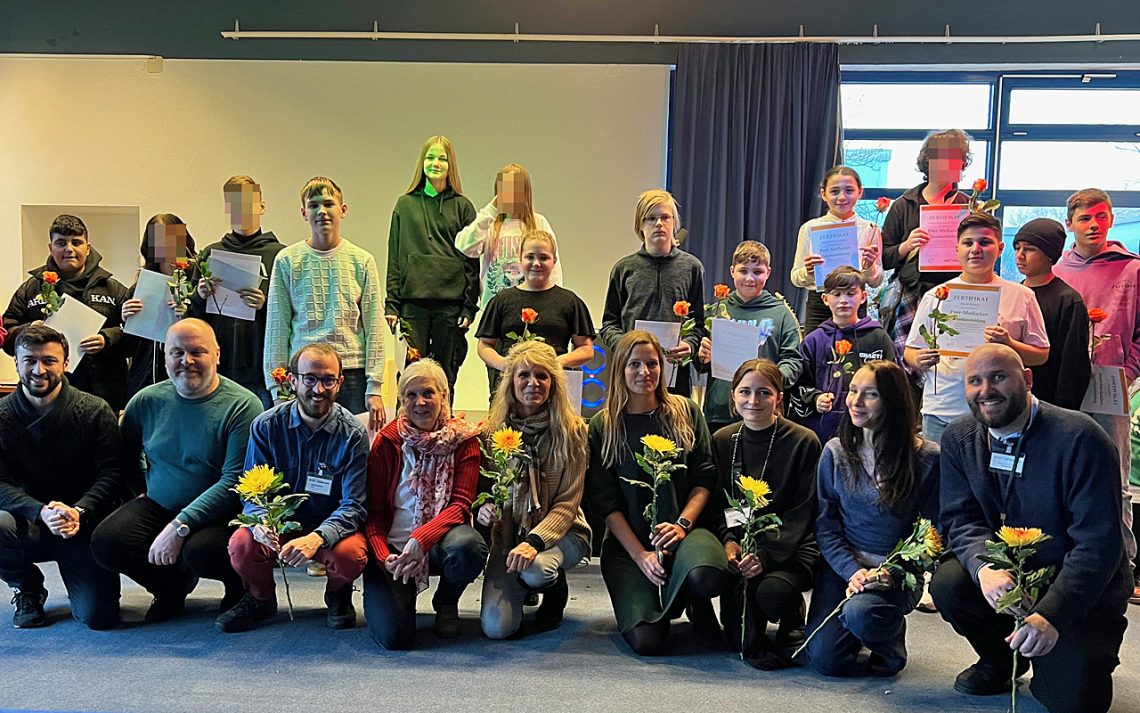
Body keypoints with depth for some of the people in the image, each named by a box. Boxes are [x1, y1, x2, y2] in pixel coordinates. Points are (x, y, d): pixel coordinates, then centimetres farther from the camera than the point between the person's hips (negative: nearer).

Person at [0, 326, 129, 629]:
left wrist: (79, 512, -26)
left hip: (84, 527, -1)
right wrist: (41, 512, -27)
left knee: (99, 616, -16)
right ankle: (27, 590, 0)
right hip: (31, 527, 1)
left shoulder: (95, 411, -5)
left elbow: (113, 475, -9)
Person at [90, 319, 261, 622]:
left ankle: (239, 586, 5)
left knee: (200, 551, -33)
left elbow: (235, 481, -19)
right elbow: (125, 456, 20)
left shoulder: (242, 405, -13)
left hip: (220, 514, -5)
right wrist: (142, 489, 3)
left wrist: (180, 527, -23)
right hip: (157, 506, 5)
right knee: (106, 543, -19)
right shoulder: (147, 401, 4)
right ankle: (174, 585, 11)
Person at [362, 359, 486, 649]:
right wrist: (383, 556, -18)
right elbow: (374, 512, 0)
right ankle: (404, 593, 19)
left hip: (439, 542, 0)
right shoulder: (387, 442, 0)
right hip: (393, 547, 0)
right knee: (393, 635, -20)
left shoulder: (464, 440, -2)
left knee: (468, 546, -36)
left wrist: (421, 539, -28)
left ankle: (446, 603, 0)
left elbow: (460, 505, -11)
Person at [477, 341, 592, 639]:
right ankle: (524, 589, 19)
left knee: (534, 570, -36)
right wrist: (482, 507, -22)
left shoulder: (571, 431, -8)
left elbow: (567, 504, -10)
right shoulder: (492, 430, -3)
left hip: (560, 531, -1)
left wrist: (534, 541, -26)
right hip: (507, 533, 1)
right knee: (496, 626, -18)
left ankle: (555, 589, 4)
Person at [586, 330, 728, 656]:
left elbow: (705, 478, 4)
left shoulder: (685, 412, 7)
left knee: (705, 576, -36)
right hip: (627, 543, 0)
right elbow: (606, 502, -1)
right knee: (646, 641, -20)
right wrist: (641, 555, -12)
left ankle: (697, 606, 2)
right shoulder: (602, 427, 3)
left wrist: (682, 524, -13)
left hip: (684, 531, 1)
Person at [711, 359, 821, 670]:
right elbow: (717, 504, 8)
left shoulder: (804, 442, -7)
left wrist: (766, 554, -23)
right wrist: (728, 541, -13)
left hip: (793, 546, -2)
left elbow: (802, 514, -9)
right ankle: (751, 643, 5)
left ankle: (792, 625, 8)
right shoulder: (722, 441, 6)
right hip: (740, 542, 3)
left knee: (773, 591, -32)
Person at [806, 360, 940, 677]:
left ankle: (893, 634, 3)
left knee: (861, 612, -33)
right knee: (825, 660, -12)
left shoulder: (927, 458, -7)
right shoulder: (835, 452, 0)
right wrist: (852, 572, -13)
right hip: (842, 566, 3)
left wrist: (893, 572, -17)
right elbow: (826, 526, 1)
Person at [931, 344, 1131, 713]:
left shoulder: (1080, 438, -21)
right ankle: (1000, 660, 7)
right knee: (948, 583, -24)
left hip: (1083, 588, -4)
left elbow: (1099, 542, -24)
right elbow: (960, 519, -7)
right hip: (1006, 573, 4)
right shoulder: (959, 439, -3)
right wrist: (984, 568, -30)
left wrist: (1050, 615, -34)